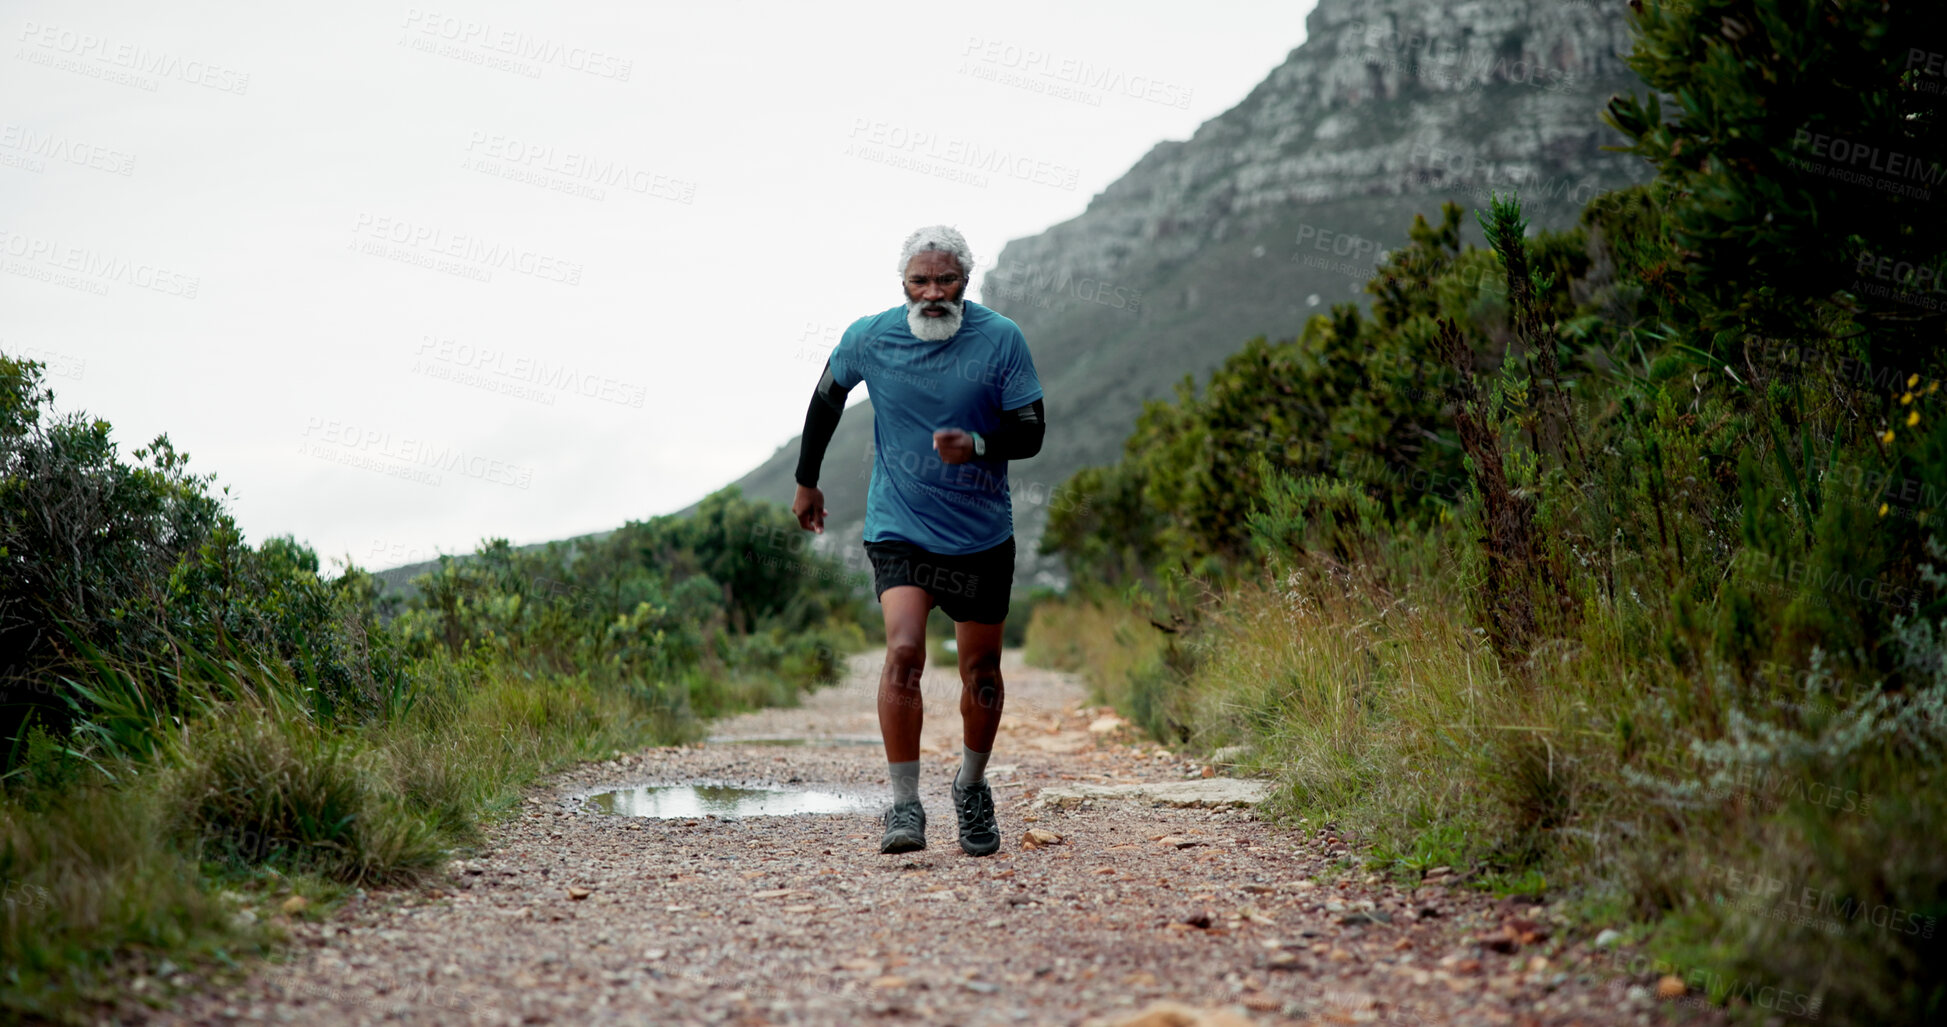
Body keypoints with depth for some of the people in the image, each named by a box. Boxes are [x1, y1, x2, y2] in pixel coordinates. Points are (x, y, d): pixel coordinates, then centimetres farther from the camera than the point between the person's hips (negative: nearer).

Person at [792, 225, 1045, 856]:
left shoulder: (1001, 339, -8)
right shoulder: (869, 339, -6)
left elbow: (1031, 431, -6)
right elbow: (826, 400, 13)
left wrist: (976, 444, -26)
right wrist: (806, 482, 21)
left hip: (983, 535, 1)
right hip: (899, 528, -1)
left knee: (981, 669, 9)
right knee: (904, 650, -21)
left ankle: (972, 787, 35)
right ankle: (904, 805, -12)